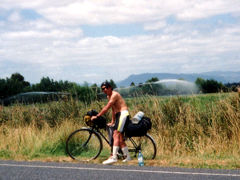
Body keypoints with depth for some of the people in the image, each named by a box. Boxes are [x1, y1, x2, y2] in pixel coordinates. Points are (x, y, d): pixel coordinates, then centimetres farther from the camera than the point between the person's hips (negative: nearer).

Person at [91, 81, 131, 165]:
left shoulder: (114, 95, -13)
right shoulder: (109, 96, 18)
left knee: (116, 135, -19)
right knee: (120, 137, 11)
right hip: (118, 115, 10)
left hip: (123, 114, -10)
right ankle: (127, 156, 21)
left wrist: (97, 116, -17)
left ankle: (114, 157, -26)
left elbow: (106, 108, -19)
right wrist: (112, 122, 26)